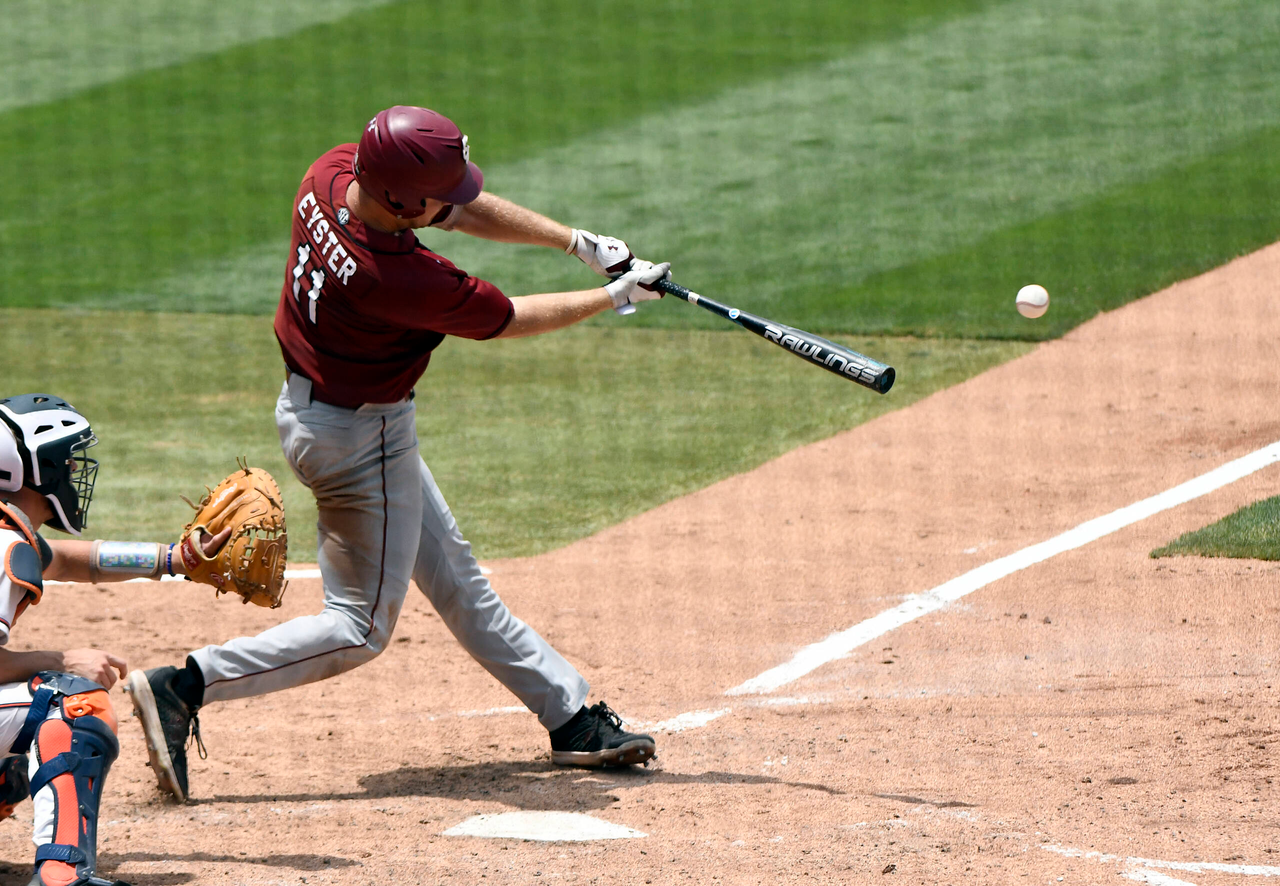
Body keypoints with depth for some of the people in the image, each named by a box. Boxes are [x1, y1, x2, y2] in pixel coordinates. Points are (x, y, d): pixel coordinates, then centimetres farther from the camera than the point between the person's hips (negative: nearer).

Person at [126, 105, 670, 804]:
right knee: (361, 627, 3)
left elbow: (466, 211, 1)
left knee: (453, 576, 19)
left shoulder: (332, 173, -13)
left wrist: (580, 243, -2)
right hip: (360, 438, -10)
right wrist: (615, 298, -3)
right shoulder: (394, 278, -36)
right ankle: (185, 687, -4)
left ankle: (571, 718, 30)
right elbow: (509, 319, -18)